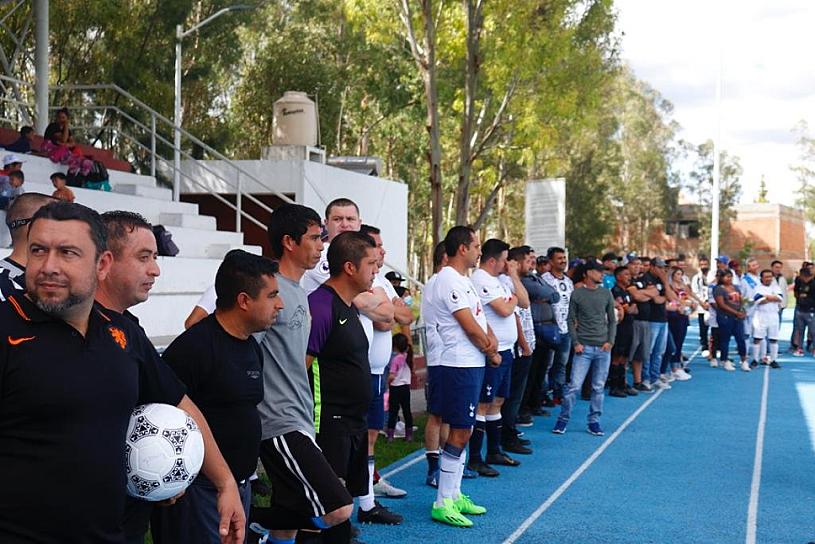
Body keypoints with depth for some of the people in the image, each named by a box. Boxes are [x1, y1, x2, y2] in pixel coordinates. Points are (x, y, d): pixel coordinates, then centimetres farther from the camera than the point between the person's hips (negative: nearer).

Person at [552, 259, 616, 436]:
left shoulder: (606, 294, 7)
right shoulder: (577, 294, -1)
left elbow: (612, 320, 11)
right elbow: (571, 320, 1)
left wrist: (610, 341, -1)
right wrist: (576, 343, -8)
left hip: (603, 348, 3)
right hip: (584, 347, -3)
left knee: (598, 387, 7)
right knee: (574, 386, -6)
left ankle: (594, 421, 16)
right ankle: (563, 419, 6)